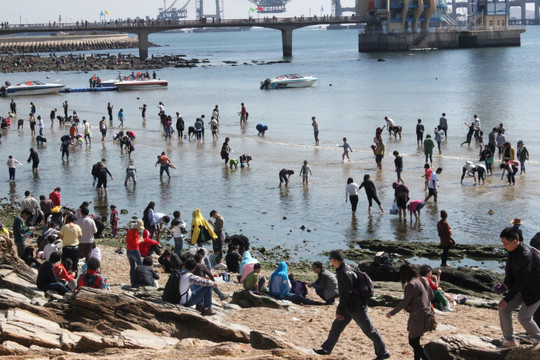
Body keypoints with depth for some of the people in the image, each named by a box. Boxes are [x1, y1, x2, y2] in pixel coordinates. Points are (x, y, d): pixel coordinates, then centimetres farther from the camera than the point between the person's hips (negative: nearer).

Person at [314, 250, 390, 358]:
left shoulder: (345, 273, -23)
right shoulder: (341, 270, 8)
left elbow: (346, 293, -25)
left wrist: (340, 310, -22)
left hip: (356, 308, -10)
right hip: (349, 307, 10)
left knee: (369, 330, 0)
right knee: (336, 326, 13)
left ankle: (383, 353, 9)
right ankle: (327, 349, 22)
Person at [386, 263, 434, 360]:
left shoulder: (411, 284, -16)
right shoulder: (423, 281, 10)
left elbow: (405, 302, -17)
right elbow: (431, 295, 19)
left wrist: (392, 312, -10)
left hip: (418, 316, -9)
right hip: (427, 313, 9)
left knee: (413, 342, -4)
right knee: (415, 341, 18)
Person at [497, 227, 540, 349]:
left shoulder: (526, 254, -30)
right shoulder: (512, 251, -2)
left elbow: (521, 279, -30)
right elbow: (509, 271, 11)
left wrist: (507, 299, -29)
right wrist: (506, 284, -4)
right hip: (523, 288, 9)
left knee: (524, 317, -10)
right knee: (504, 309, 1)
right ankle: (510, 340, 10)